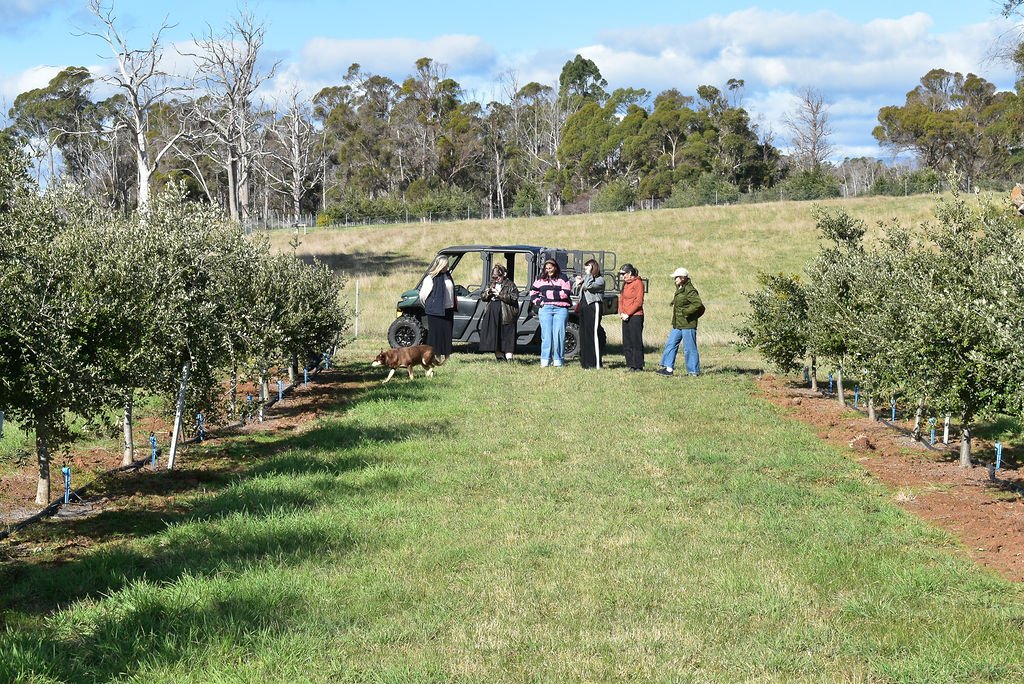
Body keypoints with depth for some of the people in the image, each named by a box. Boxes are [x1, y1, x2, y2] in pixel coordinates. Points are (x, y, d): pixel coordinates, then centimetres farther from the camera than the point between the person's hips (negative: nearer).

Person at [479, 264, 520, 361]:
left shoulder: (510, 285, 1)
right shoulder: (491, 285, 19)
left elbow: (514, 297, -13)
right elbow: (482, 297, 19)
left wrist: (500, 294, -17)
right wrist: (486, 294, -5)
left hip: (506, 316, -6)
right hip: (492, 315, 6)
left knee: (506, 337, -7)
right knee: (494, 336, 6)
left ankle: (509, 358, -7)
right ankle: (499, 356, 13)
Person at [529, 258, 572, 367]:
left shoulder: (562, 279, 6)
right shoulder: (540, 280, 17)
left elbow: (565, 293, -6)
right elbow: (533, 291, 22)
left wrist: (548, 294, -7)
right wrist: (537, 301, 4)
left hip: (560, 309, -2)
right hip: (545, 308, 2)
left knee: (559, 333, -5)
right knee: (546, 334, -1)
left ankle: (558, 360, -1)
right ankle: (545, 360, 0)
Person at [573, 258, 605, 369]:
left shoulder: (600, 280, -4)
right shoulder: (584, 278, 20)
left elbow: (589, 286, -22)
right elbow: (575, 292, 24)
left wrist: (588, 274, -14)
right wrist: (577, 283, 7)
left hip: (593, 307, -8)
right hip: (583, 307, 8)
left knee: (593, 334, -11)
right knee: (583, 335, 8)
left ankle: (596, 363, -11)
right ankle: (585, 361, 13)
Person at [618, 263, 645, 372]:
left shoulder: (638, 283, -8)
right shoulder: (625, 284, 16)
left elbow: (638, 302, -14)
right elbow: (621, 298, 17)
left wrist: (628, 314, -14)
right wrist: (621, 312, 1)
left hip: (635, 316, -8)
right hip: (625, 317, 8)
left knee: (636, 342, -6)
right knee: (626, 343, 9)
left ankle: (638, 366, -3)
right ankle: (630, 364, 15)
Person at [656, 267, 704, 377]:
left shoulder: (690, 290, -17)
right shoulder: (679, 290, 13)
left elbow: (698, 305, -25)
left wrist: (684, 312, -23)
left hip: (687, 324, -10)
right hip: (677, 324, 10)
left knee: (689, 348, -3)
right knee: (670, 344, 9)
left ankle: (694, 371, 6)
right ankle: (668, 368, 11)